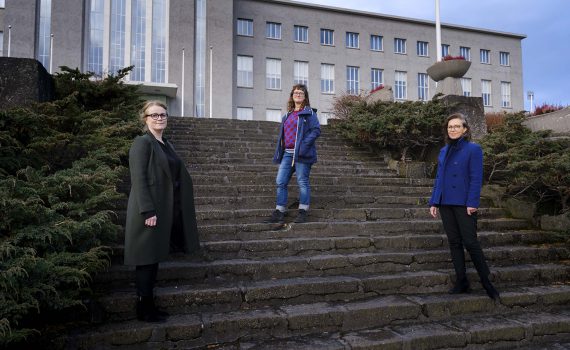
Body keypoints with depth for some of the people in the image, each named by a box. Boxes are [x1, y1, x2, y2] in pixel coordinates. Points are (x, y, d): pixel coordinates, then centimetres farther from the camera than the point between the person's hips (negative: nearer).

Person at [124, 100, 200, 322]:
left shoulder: (166, 145, 15)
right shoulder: (142, 143, -10)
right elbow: (138, 179, -17)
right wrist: (148, 211, -22)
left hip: (164, 210, 8)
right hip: (149, 211, -8)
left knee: (155, 258, 14)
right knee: (147, 260, 1)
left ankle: (149, 305, 25)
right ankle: (144, 309, 14)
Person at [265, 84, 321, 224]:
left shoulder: (309, 112, 2)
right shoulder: (287, 115, 21)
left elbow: (316, 130, -8)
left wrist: (304, 145, -19)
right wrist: (278, 153, 15)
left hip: (301, 154, -6)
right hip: (287, 153, 6)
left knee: (302, 182, -1)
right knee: (281, 182, 2)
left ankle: (303, 212, 8)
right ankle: (279, 213, 9)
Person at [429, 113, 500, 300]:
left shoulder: (473, 149, -3)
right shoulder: (444, 151, 13)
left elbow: (476, 178, -9)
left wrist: (472, 203, -17)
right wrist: (434, 202, 8)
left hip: (464, 204, -6)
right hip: (445, 204, 6)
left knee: (470, 242, -4)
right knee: (454, 243, 9)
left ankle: (486, 281, 14)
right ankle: (461, 282, 18)